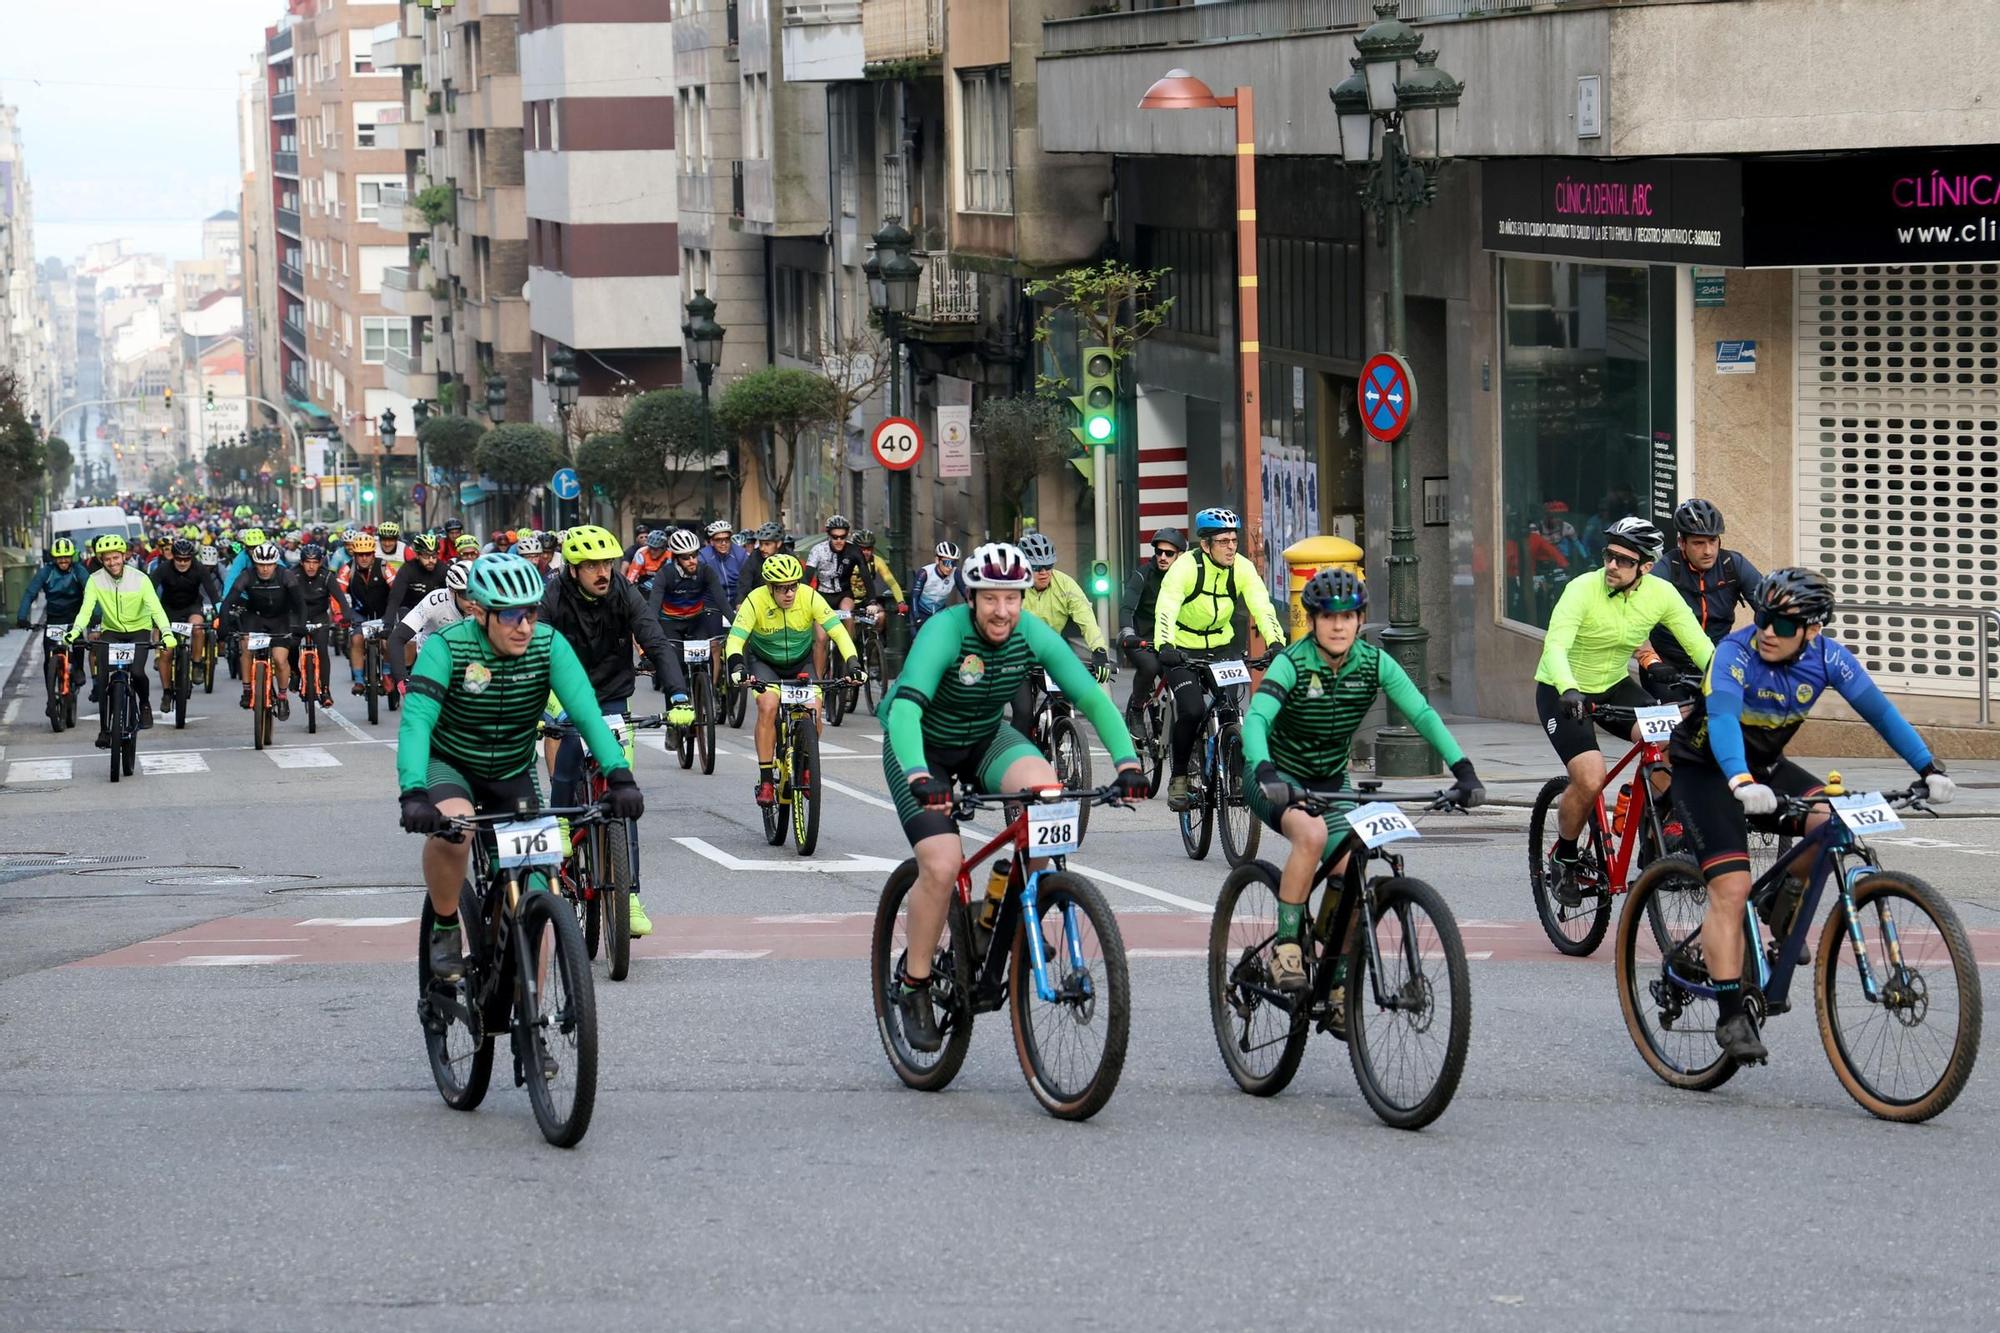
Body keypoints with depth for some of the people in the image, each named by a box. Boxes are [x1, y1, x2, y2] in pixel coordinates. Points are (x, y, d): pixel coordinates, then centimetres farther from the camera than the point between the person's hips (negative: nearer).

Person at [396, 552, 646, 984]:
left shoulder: (549, 646, -19)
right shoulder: (447, 647, -26)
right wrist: (413, 794, -51)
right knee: (451, 824, -36)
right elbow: (416, 720, -35)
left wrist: (620, 776, -44)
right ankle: (445, 930, -11)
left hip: (514, 774, 3)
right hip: (449, 766, -3)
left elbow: (585, 711, -29)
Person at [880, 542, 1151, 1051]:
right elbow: (906, 707, -43)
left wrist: (1126, 760, -35)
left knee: (1046, 789, -27)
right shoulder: (945, 632, -30)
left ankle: (998, 911, -5)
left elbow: (1091, 697, -20)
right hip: (923, 746, -4)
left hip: (986, 740, 4)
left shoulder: (1033, 636, -18)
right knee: (942, 864, -22)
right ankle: (913, 983, -1)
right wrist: (919, 777, -59)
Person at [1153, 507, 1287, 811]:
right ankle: (1179, 777, -5)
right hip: (1182, 650, -3)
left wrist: (1276, 643, -37)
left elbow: (1262, 606, -20)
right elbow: (1166, 608, -33)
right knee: (1192, 711, -23)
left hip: (1221, 646, 4)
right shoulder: (1185, 567, -21)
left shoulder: (1242, 569, -10)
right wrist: (1164, 646, -50)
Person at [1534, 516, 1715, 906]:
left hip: (1614, 687, 4)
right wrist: (1568, 689, -55)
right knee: (1590, 780, -23)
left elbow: (1699, 645, -11)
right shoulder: (1583, 589, -25)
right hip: (1562, 693, -4)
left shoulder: (1661, 594, -12)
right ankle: (1563, 859, 4)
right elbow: (1556, 645, -37)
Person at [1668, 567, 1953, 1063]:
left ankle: (1785, 905, 4)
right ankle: (1731, 1015, -17)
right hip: (1706, 771, -5)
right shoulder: (1736, 653, -28)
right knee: (1731, 888, -19)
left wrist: (1929, 768, -23)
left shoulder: (1826, 656, -14)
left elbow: (1878, 709, -13)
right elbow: (1722, 718, -43)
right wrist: (1740, 782, -60)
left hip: (1765, 766, 5)